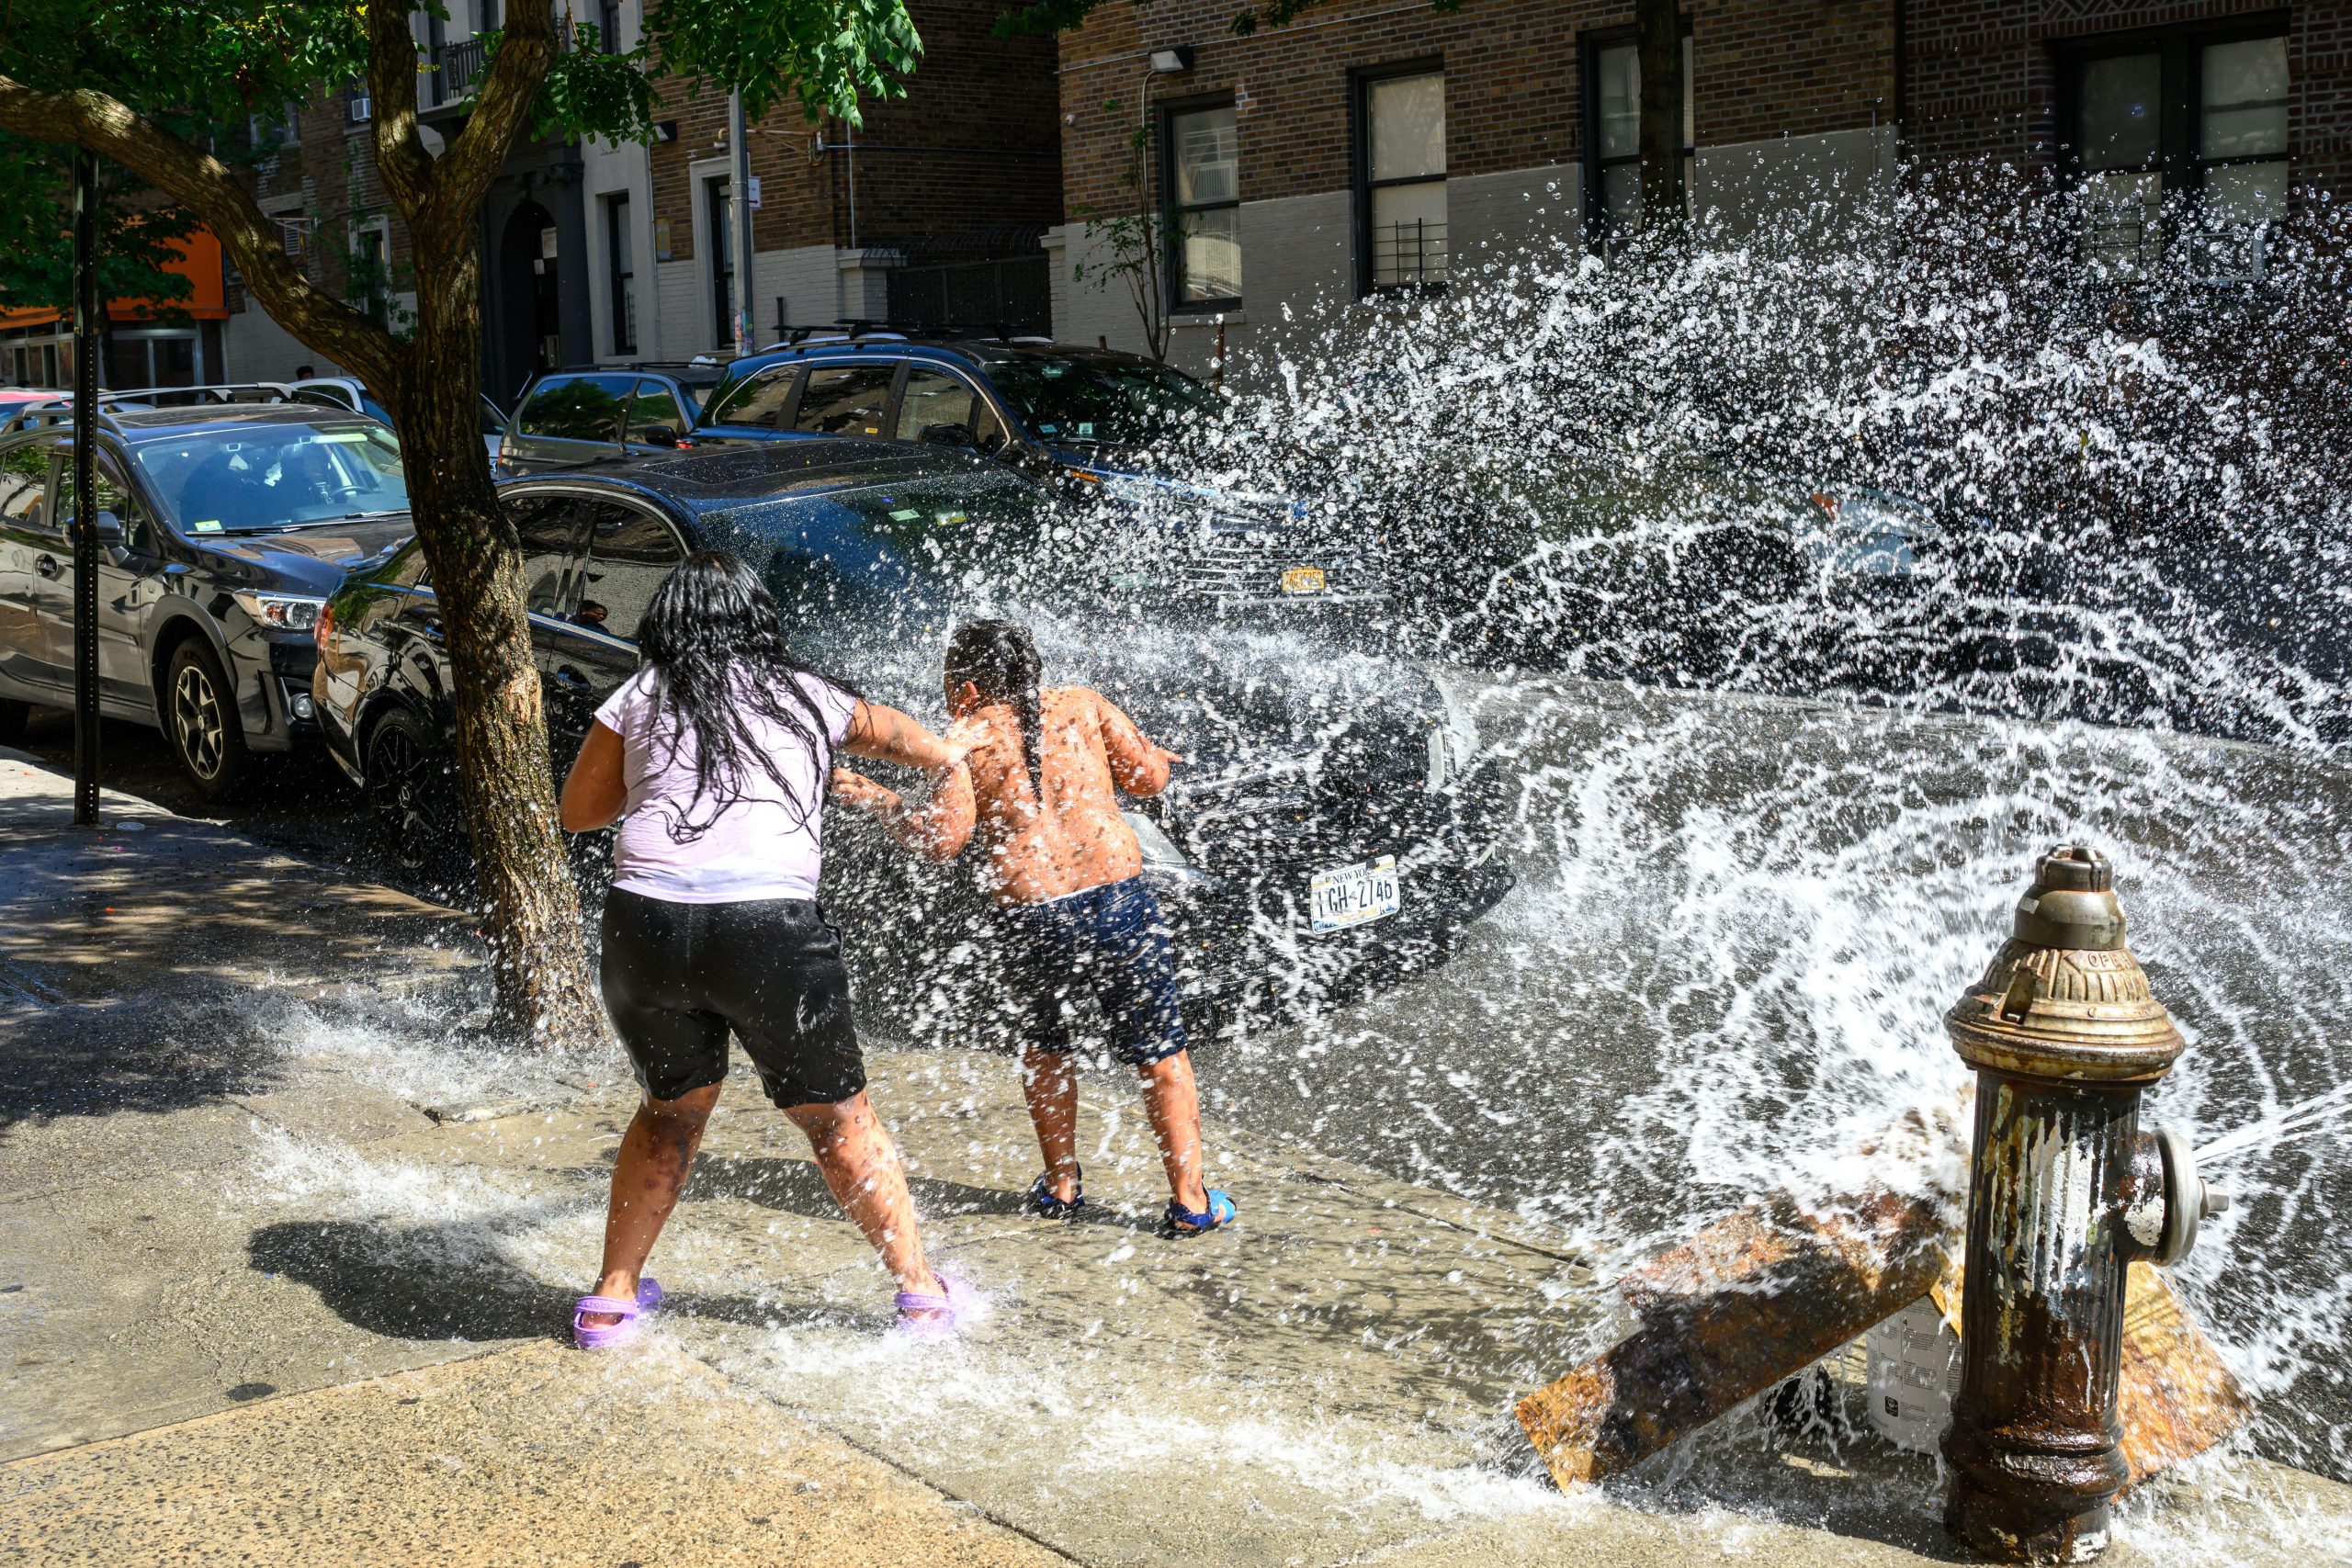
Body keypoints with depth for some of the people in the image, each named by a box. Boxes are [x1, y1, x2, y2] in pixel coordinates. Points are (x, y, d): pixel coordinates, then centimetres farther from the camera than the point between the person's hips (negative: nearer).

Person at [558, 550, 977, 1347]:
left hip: (644, 922, 2)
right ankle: (922, 1292, 21)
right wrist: (953, 775, 50)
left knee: (672, 1107, 24)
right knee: (837, 1118, 14)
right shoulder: (804, 695, 15)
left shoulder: (641, 695, 14)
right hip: (768, 929, -1)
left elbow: (577, 811, 22)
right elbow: (900, 735, 33)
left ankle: (612, 1298, 29)